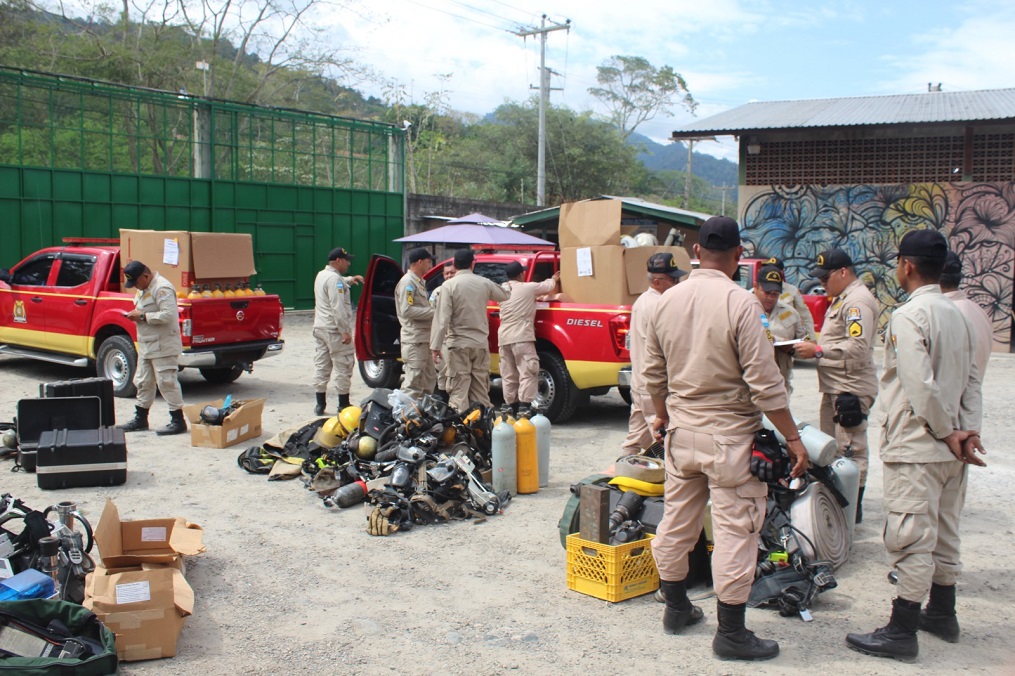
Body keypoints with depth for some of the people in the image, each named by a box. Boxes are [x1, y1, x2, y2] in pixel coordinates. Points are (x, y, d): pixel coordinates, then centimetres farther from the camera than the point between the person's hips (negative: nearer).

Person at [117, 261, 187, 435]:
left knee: (167, 382, -7)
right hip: (147, 345, 10)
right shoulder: (144, 289, 15)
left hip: (163, 346, -10)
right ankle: (140, 419, 26)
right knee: (143, 382, 15)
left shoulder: (162, 288, -18)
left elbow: (168, 315, -27)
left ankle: (178, 421, 0)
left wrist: (143, 316, -20)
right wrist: (135, 315, 4)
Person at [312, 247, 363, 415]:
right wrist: (345, 331, -22)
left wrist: (349, 280, 21)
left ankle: (320, 405, 12)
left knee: (321, 366, 9)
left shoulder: (321, 275, 14)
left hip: (319, 327, 9)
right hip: (334, 330, -9)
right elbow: (338, 308, -23)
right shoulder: (334, 279, -16)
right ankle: (343, 405, 4)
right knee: (343, 367, -1)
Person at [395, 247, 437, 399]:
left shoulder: (419, 282, 18)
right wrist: (433, 312, -17)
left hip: (424, 339, 10)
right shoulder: (407, 282, -12)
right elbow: (407, 310, -20)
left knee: (429, 378, 17)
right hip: (414, 340, -10)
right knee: (413, 382, -9)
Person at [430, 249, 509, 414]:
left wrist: (436, 346, -11)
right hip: (481, 343, 4)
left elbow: (442, 318, -14)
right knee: (480, 387, 13)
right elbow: (505, 295, 20)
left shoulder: (449, 285, -10)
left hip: (459, 344, -4)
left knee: (459, 388, -4)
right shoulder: (484, 283, 2)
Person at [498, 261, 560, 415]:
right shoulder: (529, 288, -3)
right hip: (521, 337, -7)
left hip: (503, 337, 7)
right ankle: (525, 407, -17)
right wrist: (554, 279, 37)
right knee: (528, 373, -8)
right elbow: (548, 286, 14)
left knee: (509, 376, 10)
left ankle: (512, 409, 14)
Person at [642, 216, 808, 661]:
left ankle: (676, 608, 32)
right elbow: (764, 382, -17)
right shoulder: (739, 302, -16)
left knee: (676, 521, 16)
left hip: (681, 431, 6)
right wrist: (793, 438, -9)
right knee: (735, 529, 2)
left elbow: (653, 373, 11)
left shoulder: (668, 300, 3)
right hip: (729, 436, -6)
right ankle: (731, 633, 9)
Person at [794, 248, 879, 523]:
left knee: (851, 450, -5)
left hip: (852, 388, -11)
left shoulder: (858, 301, -16)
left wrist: (817, 350, -21)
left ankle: (853, 508, 2)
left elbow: (858, 348, -26)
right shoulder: (840, 299, 18)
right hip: (834, 386, 11)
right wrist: (813, 347, 7)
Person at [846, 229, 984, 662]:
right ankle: (942, 614, 33)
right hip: (951, 451, 9)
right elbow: (971, 382, 8)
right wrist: (968, 432, 2)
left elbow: (921, 385, -23)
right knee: (944, 534, 19)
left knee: (911, 539, -4)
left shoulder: (908, 316, -16)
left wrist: (946, 432, -12)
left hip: (916, 450, -9)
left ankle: (901, 633, 3)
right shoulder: (957, 316, 11)